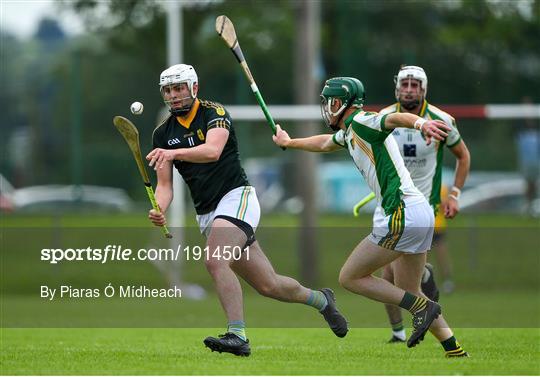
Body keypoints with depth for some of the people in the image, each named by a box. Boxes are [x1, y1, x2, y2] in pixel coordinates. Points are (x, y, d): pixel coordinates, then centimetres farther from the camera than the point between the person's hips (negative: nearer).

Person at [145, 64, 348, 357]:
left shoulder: (213, 113, -7)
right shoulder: (163, 134, 8)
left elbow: (213, 151, -28)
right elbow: (165, 185, 3)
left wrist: (174, 153, -44)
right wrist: (159, 211, -19)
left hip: (236, 197, -6)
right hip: (206, 214, 6)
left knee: (214, 261, -31)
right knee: (267, 285, 8)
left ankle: (237, 336, -34)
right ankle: (321, 300, 33)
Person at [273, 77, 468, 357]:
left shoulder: (360, 122, -9)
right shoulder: (349, 132, 20)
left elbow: (396, 118, -30)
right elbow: (325, 143, 43)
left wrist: (421, 123, -52)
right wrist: (289, 143, 60)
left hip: (401, 214, -10)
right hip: (421, 212, 10)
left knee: (350, 278, 1)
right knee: (407, 292, 18)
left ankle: (421, 306, -9)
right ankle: (454, 350, 10)